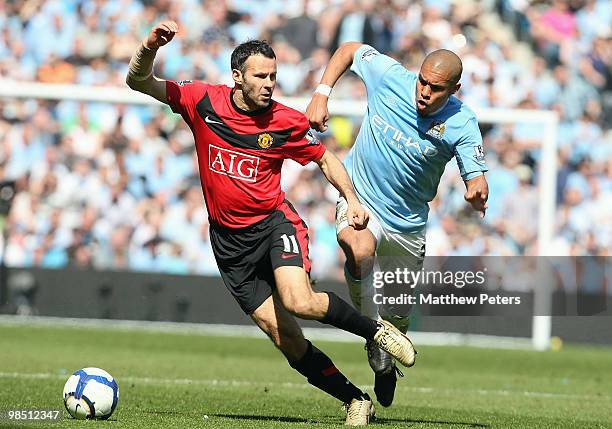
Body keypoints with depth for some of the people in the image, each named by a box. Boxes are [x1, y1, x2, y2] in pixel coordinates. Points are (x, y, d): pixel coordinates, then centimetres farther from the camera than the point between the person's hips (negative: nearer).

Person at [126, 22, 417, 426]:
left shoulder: (287, 122, -7)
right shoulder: (203, 101, -7)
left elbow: (325, 158, 10)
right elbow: (139, 82, -5)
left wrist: (351, 198, -4)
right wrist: (151, 46, -25)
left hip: (274, 222, -2)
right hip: (229, 238, 2)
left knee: (300, 301, -30)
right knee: (285, 337, -3)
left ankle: (376, 330, -4)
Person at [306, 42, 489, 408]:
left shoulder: (462, 124, -19)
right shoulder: (390, 76, -17)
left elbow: (477, 179, -21)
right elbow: (350, 49, 0)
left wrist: (478, 194, -45)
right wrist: (321, 95, -9)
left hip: (408, 223, 1)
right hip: (360, 198, -1)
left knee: (399, 313, 14)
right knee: (359, 250, -36)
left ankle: (387, 366, 47)